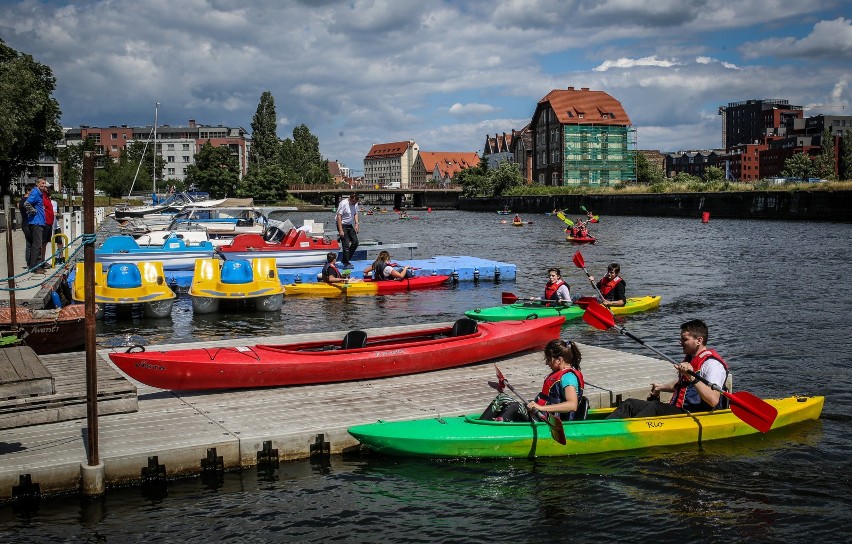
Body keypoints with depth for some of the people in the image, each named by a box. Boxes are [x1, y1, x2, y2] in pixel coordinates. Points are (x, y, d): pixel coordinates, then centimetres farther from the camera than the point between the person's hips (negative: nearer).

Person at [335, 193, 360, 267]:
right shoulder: (343, 203, -20)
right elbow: (339, 217, -20)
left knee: (355, 242, 2)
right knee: (346, 244, -11)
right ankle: (346, 263, -3)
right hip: (342, 225, -7)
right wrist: (340, 230, -23)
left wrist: (356, 224, 1)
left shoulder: (355, 204, 2)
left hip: (350, 225, 8)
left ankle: (346, 260, 15)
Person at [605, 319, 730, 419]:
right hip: (677, 409, 9)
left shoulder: (713, 364, -12)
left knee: (655, 407, -33)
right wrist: (662, 387, 32)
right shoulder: (689, 358, 20)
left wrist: (692, 377, -32)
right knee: (630, 404, -6)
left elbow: (713, 401, -26)